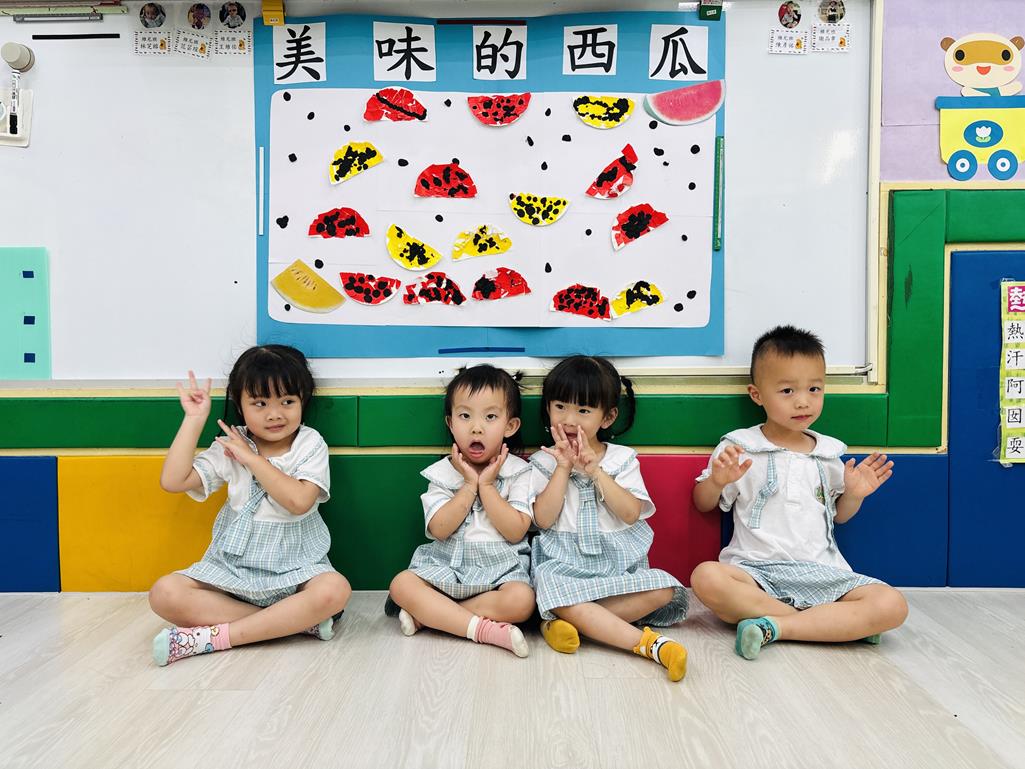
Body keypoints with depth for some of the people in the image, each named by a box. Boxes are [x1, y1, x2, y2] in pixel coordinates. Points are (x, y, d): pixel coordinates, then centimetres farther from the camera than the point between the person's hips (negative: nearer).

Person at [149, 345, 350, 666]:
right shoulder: (230, 447, 2)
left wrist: (253, 459, -15)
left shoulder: (310, 445, -5)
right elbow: (173, 481, -10)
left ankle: (213, 636, -25)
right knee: (165, 594, -22)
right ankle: (294, 621, -22)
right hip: (233, 564, 3)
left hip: (294, 567, -2)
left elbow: (299, 501, -21)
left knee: (335, 590, -33)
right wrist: (194, 419, -8)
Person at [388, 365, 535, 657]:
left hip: (500, 566, -2)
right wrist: (469, 485, -15)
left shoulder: (519, 473, -3)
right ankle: (486, 629, -26)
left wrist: (486, 486, -15)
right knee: (401, 584, -21)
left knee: (521, 600, -31)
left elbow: (516, 531, -12)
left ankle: (426, 615, -19)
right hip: (447, 563, 2)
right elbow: (439, 529, -10)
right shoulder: (442, 472, 2)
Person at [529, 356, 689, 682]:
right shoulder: (544, 462, 5)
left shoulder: (622, 459, 5)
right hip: (564, 563, -2)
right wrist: (564, 467, -12)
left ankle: (565, 620, -24)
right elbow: (543, 519, -7)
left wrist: (595, 471, -16)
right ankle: (649, 642, -31)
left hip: (619, 562, 2)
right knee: (550, 586, -35)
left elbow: (631, 513, -9)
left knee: (663, 590, -24)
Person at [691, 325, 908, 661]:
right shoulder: (739, 447, 2)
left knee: (893, 606, -21)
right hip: (756, 569, -3)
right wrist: (717, 480, -13)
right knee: (706, 577, -35)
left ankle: (775, 627, -24)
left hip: (821, 571, 3)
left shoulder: (829, 452, 13)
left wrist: (854, 494, 3)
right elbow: (704, 504, 8)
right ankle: (843, 625, -24)